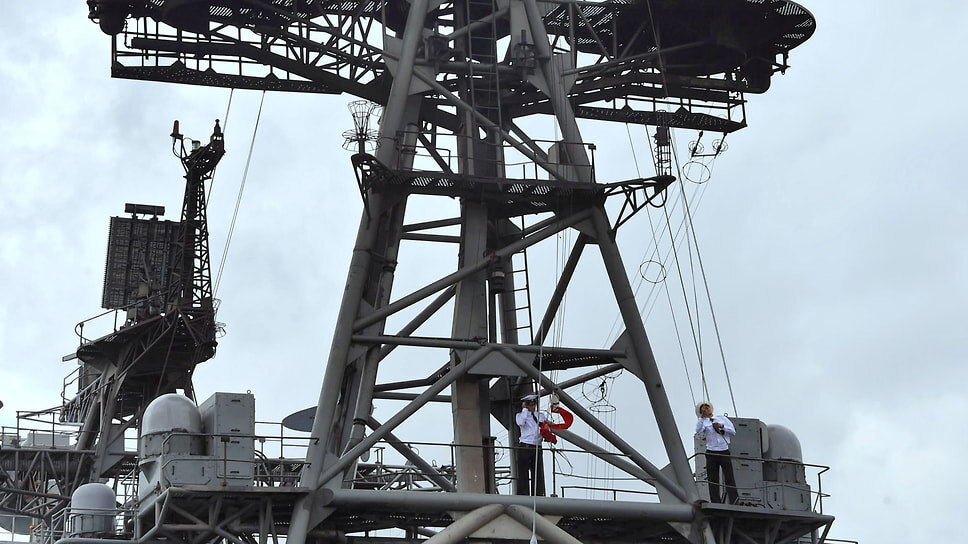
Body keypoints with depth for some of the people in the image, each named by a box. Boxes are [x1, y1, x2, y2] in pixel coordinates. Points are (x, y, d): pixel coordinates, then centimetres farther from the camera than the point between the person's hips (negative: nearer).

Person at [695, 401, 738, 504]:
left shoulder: (722, 418, 14)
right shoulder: (703, 422, 8)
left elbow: (733, 431, 7)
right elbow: (698, 430, -14)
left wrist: (721, 426, -5)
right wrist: (703, 417, -18)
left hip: (725, 452, 0)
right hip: (711, 453, 0)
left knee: (729, 478, -7)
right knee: (713, 480, -3)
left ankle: (734, 502, -10)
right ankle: (716, 503, -2)